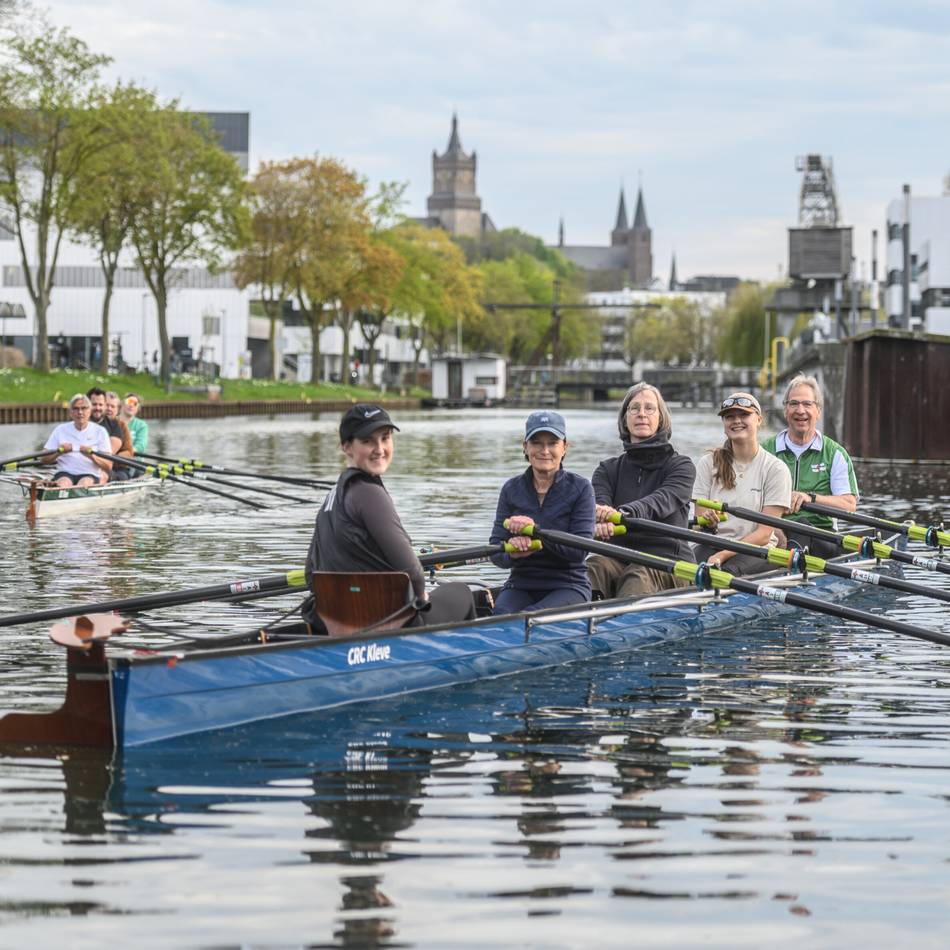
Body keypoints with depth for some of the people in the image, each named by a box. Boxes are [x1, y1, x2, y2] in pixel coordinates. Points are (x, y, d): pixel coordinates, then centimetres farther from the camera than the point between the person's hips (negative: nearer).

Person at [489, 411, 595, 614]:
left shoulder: (580, 488, -2)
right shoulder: (511, 489, 7)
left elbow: (580, 551, -12)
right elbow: (495, 552, 2)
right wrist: (511, 553, -22)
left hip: (568, 585, -2)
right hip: (520, 584, 2)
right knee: (502, 615, -31)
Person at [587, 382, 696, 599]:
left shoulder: (681, 466, 7)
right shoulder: (608, 469, 17)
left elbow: (662, 500, -15)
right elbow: (599, 501, -5)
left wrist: (623, 513, -38)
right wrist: (600, 521, -33)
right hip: (618, 560, 3)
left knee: (638, 574, -38)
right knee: (594, 566, -32)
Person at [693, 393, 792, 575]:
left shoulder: (776, 469, -1)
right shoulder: (708, 464, 7)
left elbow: (764, 534, -6)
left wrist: (723, 555, -18)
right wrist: (707, 523, -20)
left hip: (756, 550, -2)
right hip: (712, 545, 2)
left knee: (726, 572, -37)